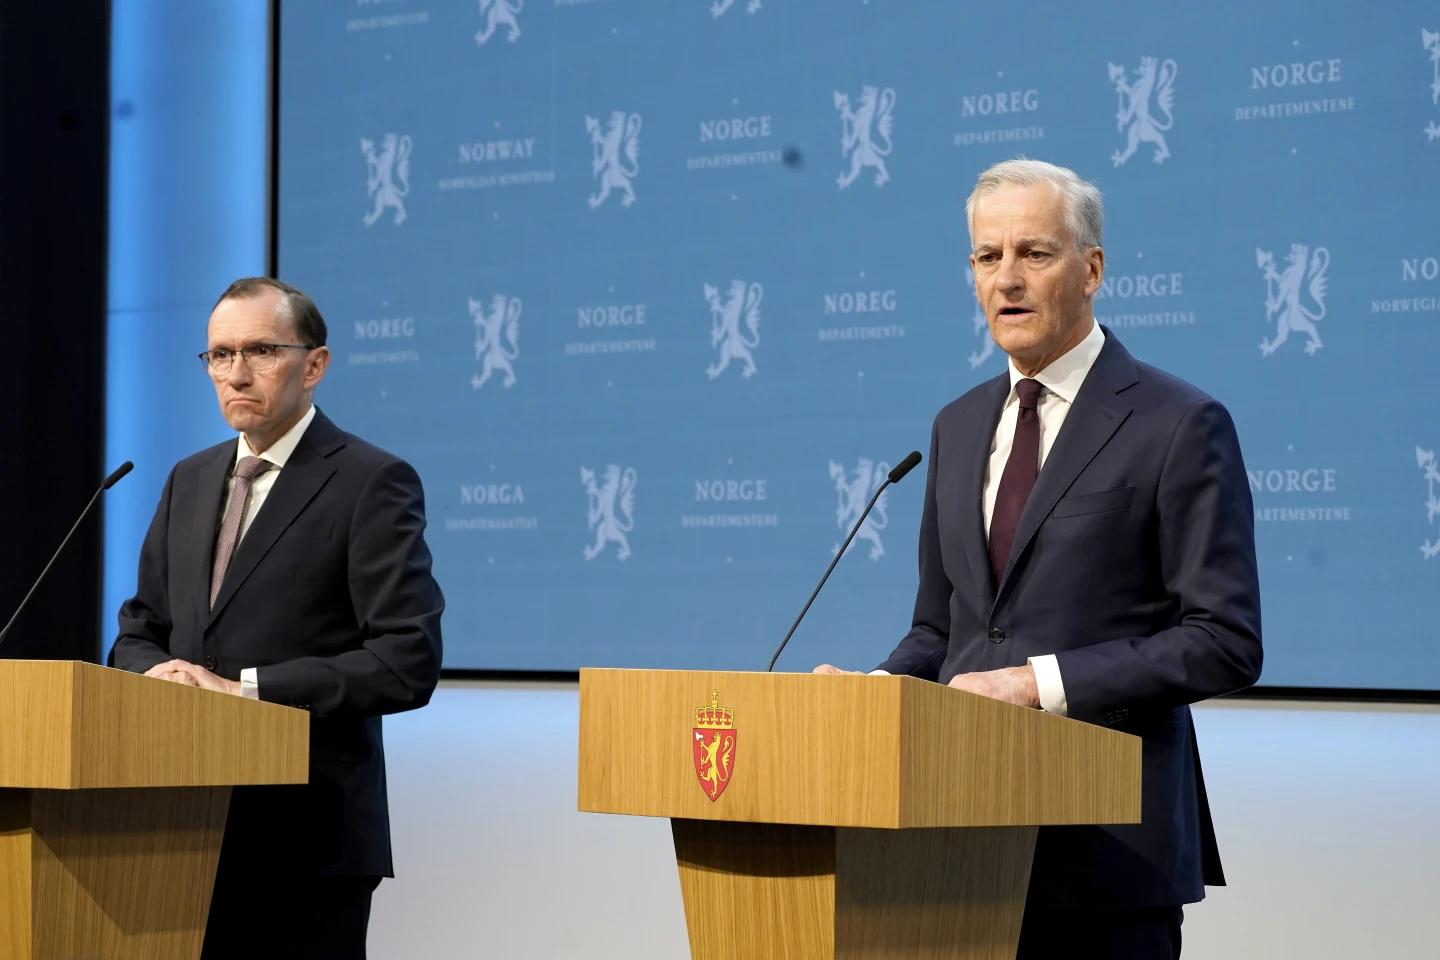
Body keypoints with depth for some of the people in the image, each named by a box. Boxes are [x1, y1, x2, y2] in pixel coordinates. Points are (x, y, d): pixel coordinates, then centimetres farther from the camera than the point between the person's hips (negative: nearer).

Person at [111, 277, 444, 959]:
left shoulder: (372, 484, -6)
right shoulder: (190, 481, 16)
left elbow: (407, 663, -14)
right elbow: (138, 632, 20)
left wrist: (244, 687, -17)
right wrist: (162, 672, -4)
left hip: (308, 836, -6)